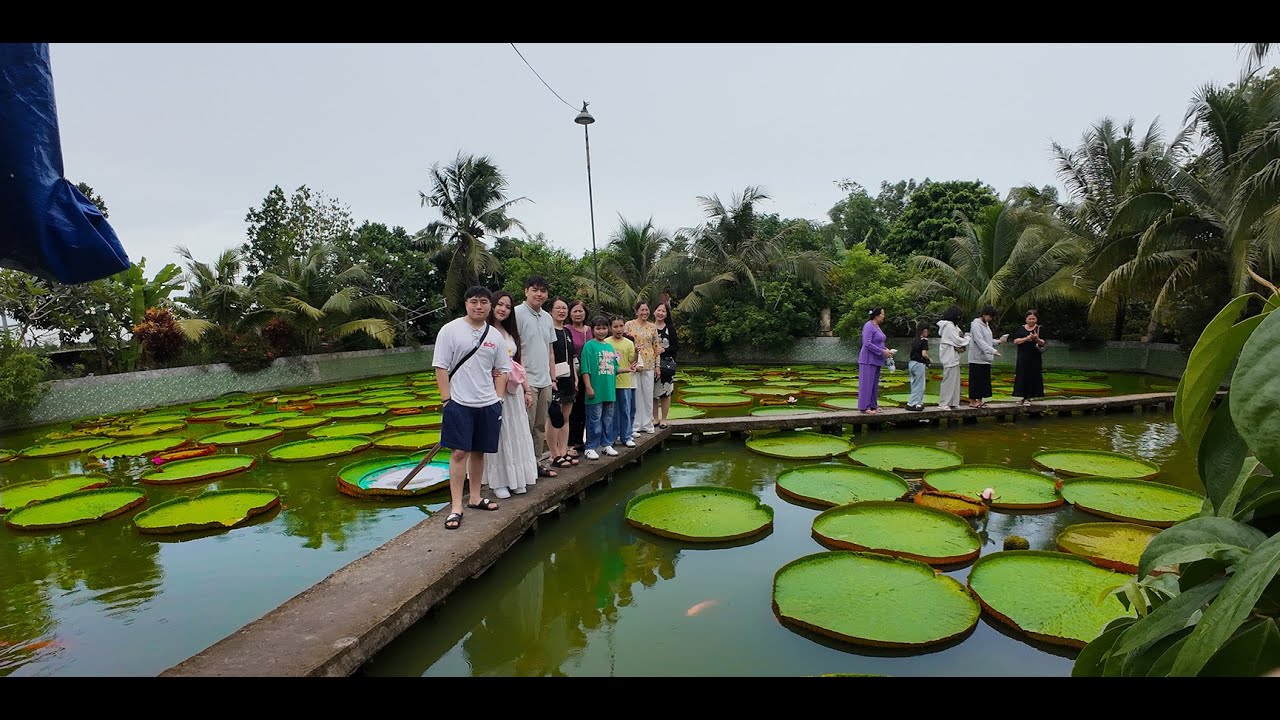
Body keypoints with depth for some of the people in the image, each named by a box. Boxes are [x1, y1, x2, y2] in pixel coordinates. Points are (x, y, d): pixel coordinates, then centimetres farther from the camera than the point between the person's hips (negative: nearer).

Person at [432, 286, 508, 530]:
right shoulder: (450, 330, -4)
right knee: (459, 452, -4)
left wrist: (498, 399, 6)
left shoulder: (494, 335, 7)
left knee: (479, 451, 13)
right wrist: (446, 399, -10)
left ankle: (475, 497, 26)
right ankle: (456, 506, 3)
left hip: (488, 404, 4)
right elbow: (441, 368, -5)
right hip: (459, 403, -4)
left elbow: (501, 370, 14)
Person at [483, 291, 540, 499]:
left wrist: (527, 390, 14)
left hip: (514, 390, 7)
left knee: (516, 434, 10)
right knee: (497, 435, 1)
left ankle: (515, 478, 21)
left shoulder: (511, 333, 16)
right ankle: (498, 482, 12)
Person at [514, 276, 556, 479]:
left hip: (544, 382, 7)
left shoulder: (547, 317, 13)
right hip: (527, 381, -7)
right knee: (526, 428, -3)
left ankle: (536, 462, 24)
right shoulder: (518, 314, -9)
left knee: (540, 427, 14)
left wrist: (552, 378, 15)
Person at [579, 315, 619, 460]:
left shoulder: (610, 347, 14)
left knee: (608, 419, 15)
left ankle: (606, 444, 27)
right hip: (596, 391, -7)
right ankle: (590, 447, 8)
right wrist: (588, 387, -16)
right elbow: (585, 369, -12)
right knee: (594, 421, -2)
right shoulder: (589, 346, -7)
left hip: (609, 390, 7)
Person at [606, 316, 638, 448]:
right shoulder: (606, 343, -2)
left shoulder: (629, 343, 2)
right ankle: (611, 438, 15)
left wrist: (636, 353, -15)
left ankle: (626, 436, 16)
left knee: (626, 411, 7)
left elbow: (632, 362, 1)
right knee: (612, 411, 6)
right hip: (611, 382, -1)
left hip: (625, 382, 1)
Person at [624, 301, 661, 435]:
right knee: (635, 394, 1)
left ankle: (647, 424, 17)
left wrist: (657, 365, 8)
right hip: (633, 363, -3)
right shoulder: (629, 325, 1)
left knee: (648, 394, 6)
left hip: (648, 364, 3)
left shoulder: (653, 327, 9)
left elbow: (656, 347, 10)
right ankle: (635, 425, 10)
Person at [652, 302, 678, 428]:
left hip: (667, 364, -1)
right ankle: (655, 418, 15)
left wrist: (663, 350, -12)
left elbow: (676, 346, -1)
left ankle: (663, 419, 11)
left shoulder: (670, 328, 2)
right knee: (653, 392, 3)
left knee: (666, 392, 1)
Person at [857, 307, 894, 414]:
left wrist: (886, 349, 6)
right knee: (867, 383, -6)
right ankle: (864, 407, -2)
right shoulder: (868, 326, -14)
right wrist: (882, 352, -19)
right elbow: (867, 344, -21)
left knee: (875, 383, 13)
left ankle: (872, 405, 20)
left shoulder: (877, 327, 15)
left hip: (876, 360, 10)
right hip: (868, 360, -10)